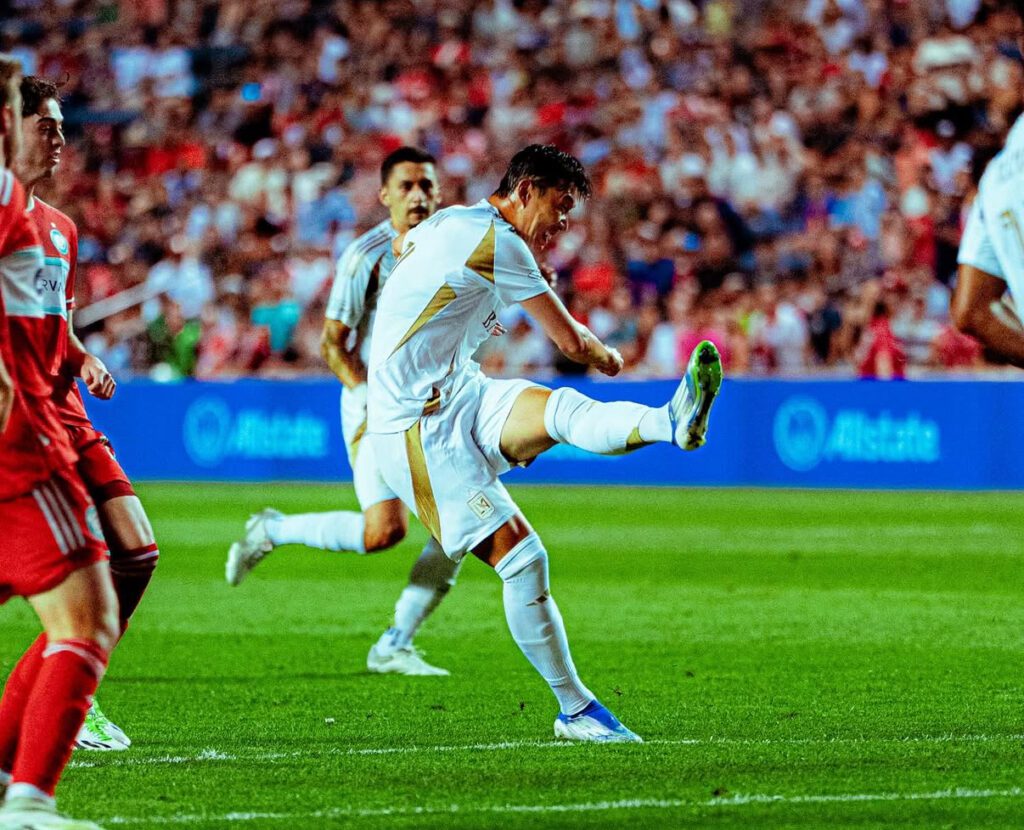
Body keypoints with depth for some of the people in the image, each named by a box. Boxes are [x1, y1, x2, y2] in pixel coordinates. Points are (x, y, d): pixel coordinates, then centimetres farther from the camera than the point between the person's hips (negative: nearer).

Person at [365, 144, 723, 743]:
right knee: (521, 558, -18)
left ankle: (672, 422, -54)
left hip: (464, 399, 8)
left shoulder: (451, 222, 16)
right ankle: (575, 709, -14)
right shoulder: (496, 241, -13)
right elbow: (571, 342, -5)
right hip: (418, 429, -8)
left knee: (563, 409, -25)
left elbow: (404, 245, 41)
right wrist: (602, 353, 19)